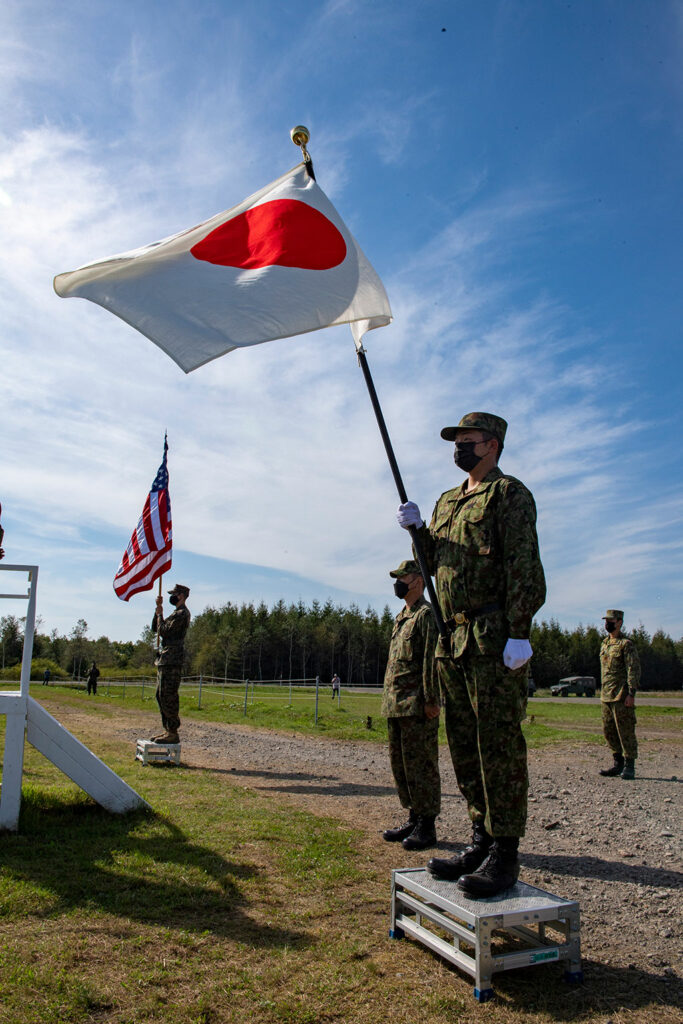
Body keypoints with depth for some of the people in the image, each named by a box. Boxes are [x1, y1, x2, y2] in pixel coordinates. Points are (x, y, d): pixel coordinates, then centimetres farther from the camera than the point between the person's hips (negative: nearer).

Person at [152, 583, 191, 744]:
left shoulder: (181, 613, -12)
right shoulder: (177, 613, 21)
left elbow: (164, 631, -18)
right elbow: (155, 628, 22)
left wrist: (160, 614, -4)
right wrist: (158, 609, 12)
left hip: (171, 661, -11)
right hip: (164, 660, 11)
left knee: (168, 697, -11)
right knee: (161, 696, 13)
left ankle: (173, 733, -8)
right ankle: (167, 730, 18)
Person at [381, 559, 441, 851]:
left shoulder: (427, 614, -9)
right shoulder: (400, 618, 19)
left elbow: (432, 659, -16)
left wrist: (431, 699, -21)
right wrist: (389, 700, 18)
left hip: (418, 706, -10)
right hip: (396, 705, 10)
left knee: (420, 764, -3)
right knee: (400, 763, 14)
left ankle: (426, 827, 6)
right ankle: (414, 819, 24)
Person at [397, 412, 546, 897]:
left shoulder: (510, 493, -3)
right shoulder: (448, 501, 21)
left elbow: (524, 566, -12)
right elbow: (434, 562, 22)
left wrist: (519, 632, -20)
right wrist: (418, 529, 3)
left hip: (495, 639, -8)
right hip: (453, 639, 8)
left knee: (499, 745, -4)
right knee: (465, 746, 12)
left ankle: (505, 855, 6)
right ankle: (482, 843, 24)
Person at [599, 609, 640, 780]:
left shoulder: (626, 644, -9)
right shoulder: (604, 644, 15)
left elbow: (634, 670, -14)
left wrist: (631, 694, -20)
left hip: (621, 696, -8)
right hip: (606, 696, 8)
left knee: (625, 731, -3)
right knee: (608, 731, 11)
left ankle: (629, 767, 6)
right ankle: (618, 763, 22)